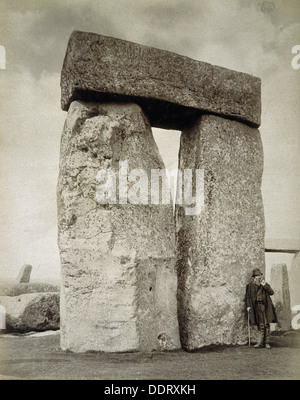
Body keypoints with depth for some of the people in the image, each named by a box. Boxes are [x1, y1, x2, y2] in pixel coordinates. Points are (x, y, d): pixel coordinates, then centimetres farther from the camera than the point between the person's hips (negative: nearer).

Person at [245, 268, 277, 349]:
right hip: (256, 307, -1)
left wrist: (265, 285, -8)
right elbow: (248, 296, 9)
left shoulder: (265, 284, 14)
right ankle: (260, 342, 0)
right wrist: (248, 306, -2)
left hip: (265, 306, 1)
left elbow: (271, 292, 2)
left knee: (266, 325, -1)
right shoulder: (250, 285, 10)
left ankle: (267, 342, 5)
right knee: (260, 325, -4)